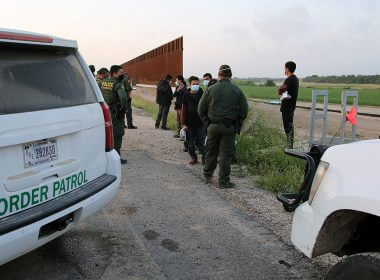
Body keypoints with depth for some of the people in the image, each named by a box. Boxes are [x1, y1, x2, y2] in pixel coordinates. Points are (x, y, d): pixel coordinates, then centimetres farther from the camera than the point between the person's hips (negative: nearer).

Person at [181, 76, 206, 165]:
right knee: (190, 144, 8)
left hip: (200, 124, -1)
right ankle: (193, 158, 24)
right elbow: (183, 110, 3)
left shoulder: (202, 94, -1)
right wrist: (183, 123, -1)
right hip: (189, 124, 2)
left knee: (201, 143, 2)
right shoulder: (186, 96, 1)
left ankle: (204, 157, 19)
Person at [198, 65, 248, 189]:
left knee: (211, 151, 16)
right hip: (230, 127, -1)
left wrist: (207, 120, 14)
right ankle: (224, 181, 7)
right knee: (226, 154, 4)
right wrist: (237, 123, 11)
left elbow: (201, 109, 1)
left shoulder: (211, 89, -1)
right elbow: (244, 109, -1)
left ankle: (207, 175, 30)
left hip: (213, 126, 1)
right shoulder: (237, 90, -2)